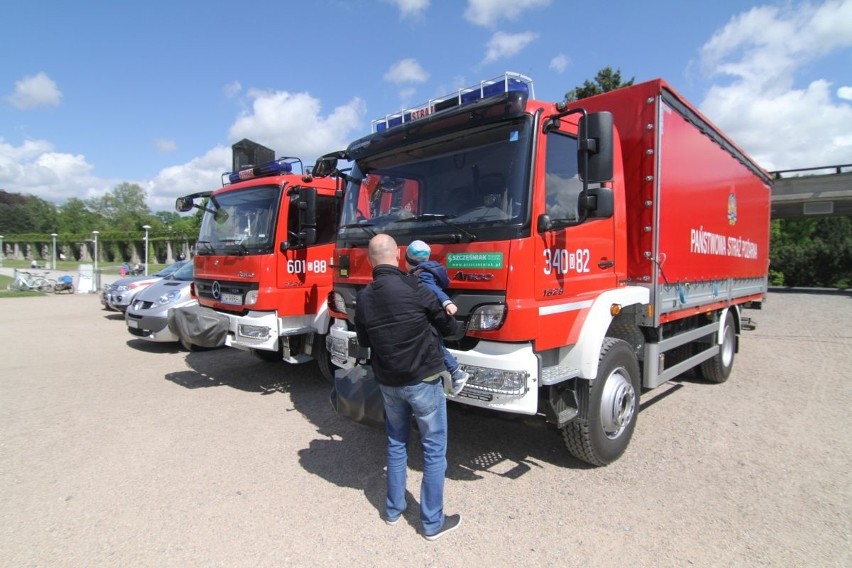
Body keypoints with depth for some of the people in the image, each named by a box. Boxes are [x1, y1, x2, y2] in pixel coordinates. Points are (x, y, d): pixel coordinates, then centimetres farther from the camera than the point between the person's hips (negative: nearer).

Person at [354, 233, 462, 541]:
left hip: (388, 383, 5)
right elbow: (448, 325, -5)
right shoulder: (413, 288, -18)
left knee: (396, 444, 21)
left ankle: (393, 510, 33)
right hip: (424, 380, -5)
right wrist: (454, 324, 17)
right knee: (434, 449, 9)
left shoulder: (363, 298, -4)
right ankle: (433, 522, 19)